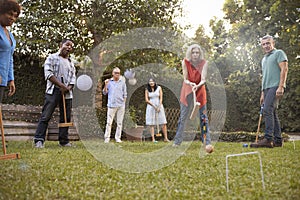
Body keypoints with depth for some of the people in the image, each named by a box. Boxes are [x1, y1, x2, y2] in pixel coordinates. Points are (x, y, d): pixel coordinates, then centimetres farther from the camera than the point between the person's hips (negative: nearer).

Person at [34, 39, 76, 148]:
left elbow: (73, 78, 14)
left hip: (67, 93, 5)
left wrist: (69, 87, -7)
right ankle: (39, 140, -8)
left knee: (66, 117, 5)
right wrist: (61, 85, -13)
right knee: (46, 116, -9)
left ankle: (64, 141, 11)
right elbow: (48, 73, -7)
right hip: (53, 91, -5)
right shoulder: (52, 57, 6)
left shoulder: (71, 62, 21)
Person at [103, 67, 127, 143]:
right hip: (111, 105, -1)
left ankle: (118, 138, 10)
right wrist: (105, 85, -8)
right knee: (109, 122, -4)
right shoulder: (109, 81, 6)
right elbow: (105, 93, 7)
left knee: (119, 123, 3)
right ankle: (107, 138, 2)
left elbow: (125, 94, 12)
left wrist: (123, 103, 4)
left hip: (121, 105, 1)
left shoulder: (122, 82, 9)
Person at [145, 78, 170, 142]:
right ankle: (153, 139, -3)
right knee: (151, 124, -3)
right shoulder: (147, 90, 4)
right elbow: (146, 100, -1)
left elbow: (161, 98, 1)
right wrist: (154, 106, -9)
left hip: (159, 106, 1)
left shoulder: (159, 88, 5)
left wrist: (159, 107, -9)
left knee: (163, 123, -4)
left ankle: (165, 138, 0)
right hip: (151, 107, 0)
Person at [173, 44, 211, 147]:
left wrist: (197, 85, -39)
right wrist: (190, 83, -32)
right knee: (183, 117, 5)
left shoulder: (204, 63, -12)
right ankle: (177, 141, 13)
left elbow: (203, 80, -19)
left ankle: (207, 142, 5)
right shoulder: (185, 62, -11)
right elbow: (185, 79, -11)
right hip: (187, 91, 1)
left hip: (200, 91, 0)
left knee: (203, 117, -1)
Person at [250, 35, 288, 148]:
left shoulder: (279, 53, 2)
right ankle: (278, 140, 8)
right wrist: (263, 93, 21)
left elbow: (284, 69, -9)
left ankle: (268, 139, -25)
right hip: (267, 88, 9)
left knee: (268, 110, -21)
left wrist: (281, 87, -20)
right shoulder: (264, 59, 26)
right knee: (272, 113, 6)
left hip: (275, 87, -9)